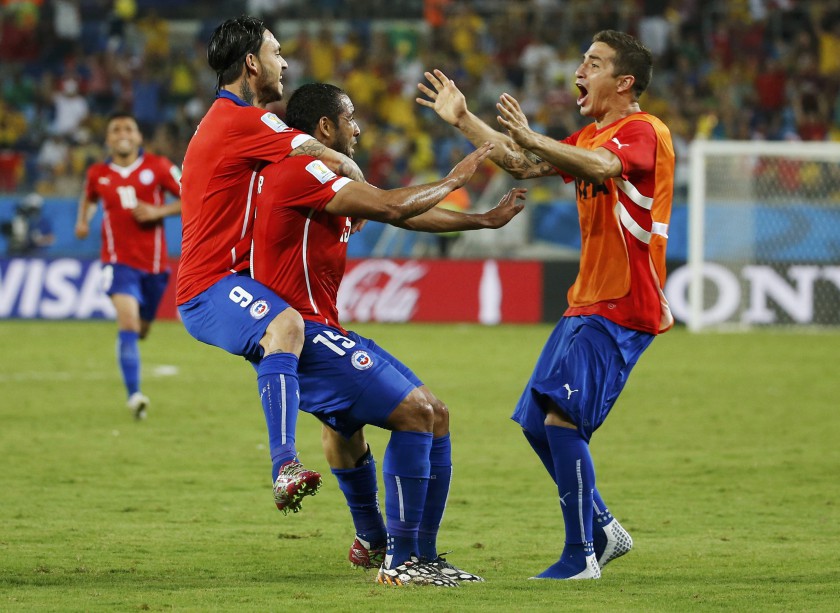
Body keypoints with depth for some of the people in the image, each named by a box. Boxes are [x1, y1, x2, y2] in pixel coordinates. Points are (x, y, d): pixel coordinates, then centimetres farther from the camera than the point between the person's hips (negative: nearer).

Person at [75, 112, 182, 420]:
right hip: (119, 261, -1)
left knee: (141, 328, 15)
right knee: (128, 322, -22)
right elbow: (89, 198, 25)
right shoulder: (98, 174, 3)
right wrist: (83, 220, 4)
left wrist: (158, 211, -14)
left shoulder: (158, 167, -3)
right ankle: (134, 395, -26)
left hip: (154, 261, 1)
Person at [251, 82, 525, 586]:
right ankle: (399, 562, -14)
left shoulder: (324, 181, 18)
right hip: (303, 333, -11)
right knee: (414, 411, -18)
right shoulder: (299, 172, -14)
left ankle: (423, 557, 20)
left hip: (326, 332, 11)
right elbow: (392, 207, -20)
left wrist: (485, 220, 26)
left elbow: (405, 214, 25)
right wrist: (454, 181, -5)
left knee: (435, 415, 14)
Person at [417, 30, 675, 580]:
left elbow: (601, 167, -31)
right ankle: (604, 529, 22)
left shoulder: (644, 131, -10)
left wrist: (532, 139, -39)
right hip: (587, 303, 10)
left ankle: (582, 557, -14)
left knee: (561, 416, -19)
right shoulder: (589, 138, 19)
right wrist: (463, 120, 19)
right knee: (537, 424, 9)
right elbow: (525, 166, 23)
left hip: (622, 308, -10)